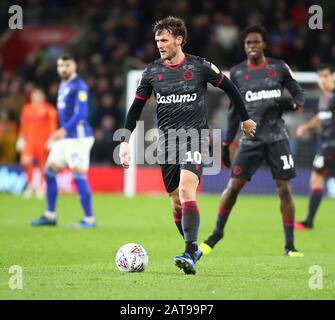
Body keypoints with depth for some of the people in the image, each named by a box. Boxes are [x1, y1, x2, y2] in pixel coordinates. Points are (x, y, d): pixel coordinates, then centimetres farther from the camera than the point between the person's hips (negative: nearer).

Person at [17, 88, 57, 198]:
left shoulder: (48, 109, -1)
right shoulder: (26, 109, 11)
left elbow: (52, 126, -4)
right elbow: (23, 126, 17)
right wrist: (21, 139, 13)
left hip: (43, 141, -2)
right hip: (29, 140, 2)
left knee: (42, 164, 3)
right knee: (26, 161, -15)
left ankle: (41, 186, 19)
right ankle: (31, 183, 5)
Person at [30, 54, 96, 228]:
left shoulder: (79, 86, -12)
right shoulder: (63, 86, 16)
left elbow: (80, 113, -22)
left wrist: (64, 130, -33)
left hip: (78, 137, -9)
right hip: (64, 138, 9)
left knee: (78, 176, -10)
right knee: (49, 171, 8)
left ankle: (89, 219, -5)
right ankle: (50, 216, 15)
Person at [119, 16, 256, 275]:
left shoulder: (200, 67, -4)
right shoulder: (152, 71, 5)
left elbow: (229, 88, 8)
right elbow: (137, 107, 12)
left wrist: (245, 119, 16)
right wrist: (125, 141, 6)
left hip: (195, 137, -4)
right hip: (167, 141, 4)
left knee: (186, 191, -23)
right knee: (176, 201, 8)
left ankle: (189, 255, -26)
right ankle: (193, 249, 27)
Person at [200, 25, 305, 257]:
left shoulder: (279, 68, 3)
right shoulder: (237, 73, 6)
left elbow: (300, 94, 10)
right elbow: (234, 111, 13)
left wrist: (291, 104, -14)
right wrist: (226, 144, 11)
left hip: (277, 137, -1)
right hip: (250, 139, 1)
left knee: (284, 188, -5)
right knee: (234, 186, -4)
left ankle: (290, 245, 1)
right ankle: (217, 234, 17)